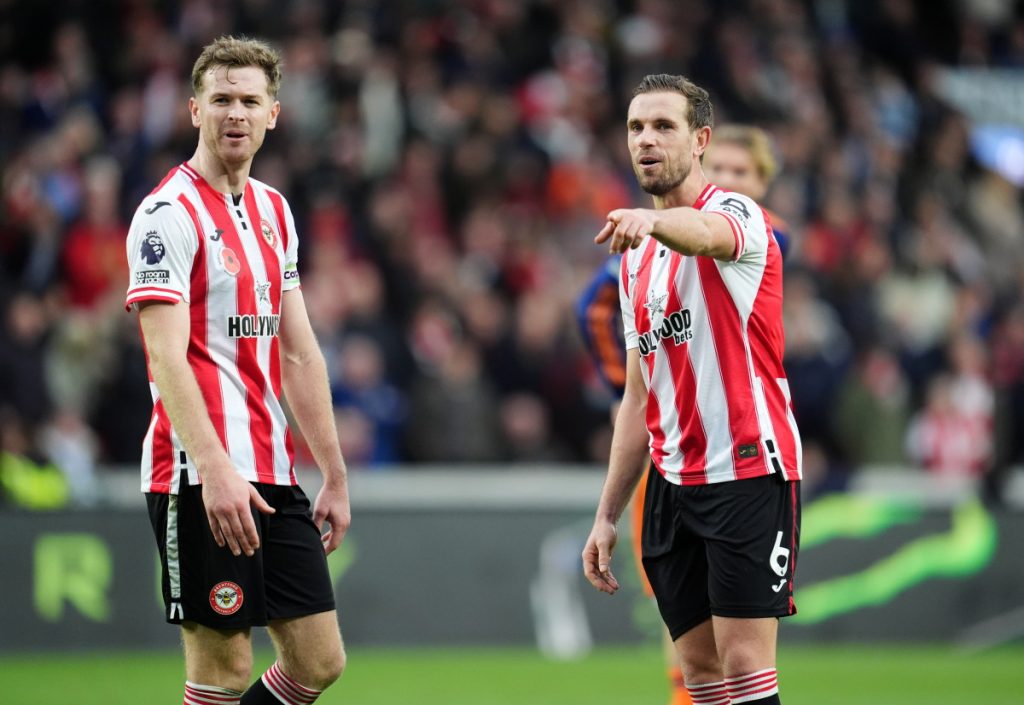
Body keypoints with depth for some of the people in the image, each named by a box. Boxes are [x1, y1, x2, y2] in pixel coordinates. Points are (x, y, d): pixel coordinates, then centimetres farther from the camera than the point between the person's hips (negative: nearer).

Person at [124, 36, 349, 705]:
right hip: (201, 475, -8)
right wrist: (214, 468, -28)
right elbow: (167, 357, -18)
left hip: (274, 474, 8)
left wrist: (335, 475, 16)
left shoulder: (274, 211, 16)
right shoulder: (170, 213, -8)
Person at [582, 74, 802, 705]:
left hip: (749, 470, -7)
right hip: (673, 483, 7)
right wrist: (608, 516, 16)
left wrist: (650, 220, -57)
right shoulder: (637, 257, 17)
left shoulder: (735, 213, -6)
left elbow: (704, 232, -35)